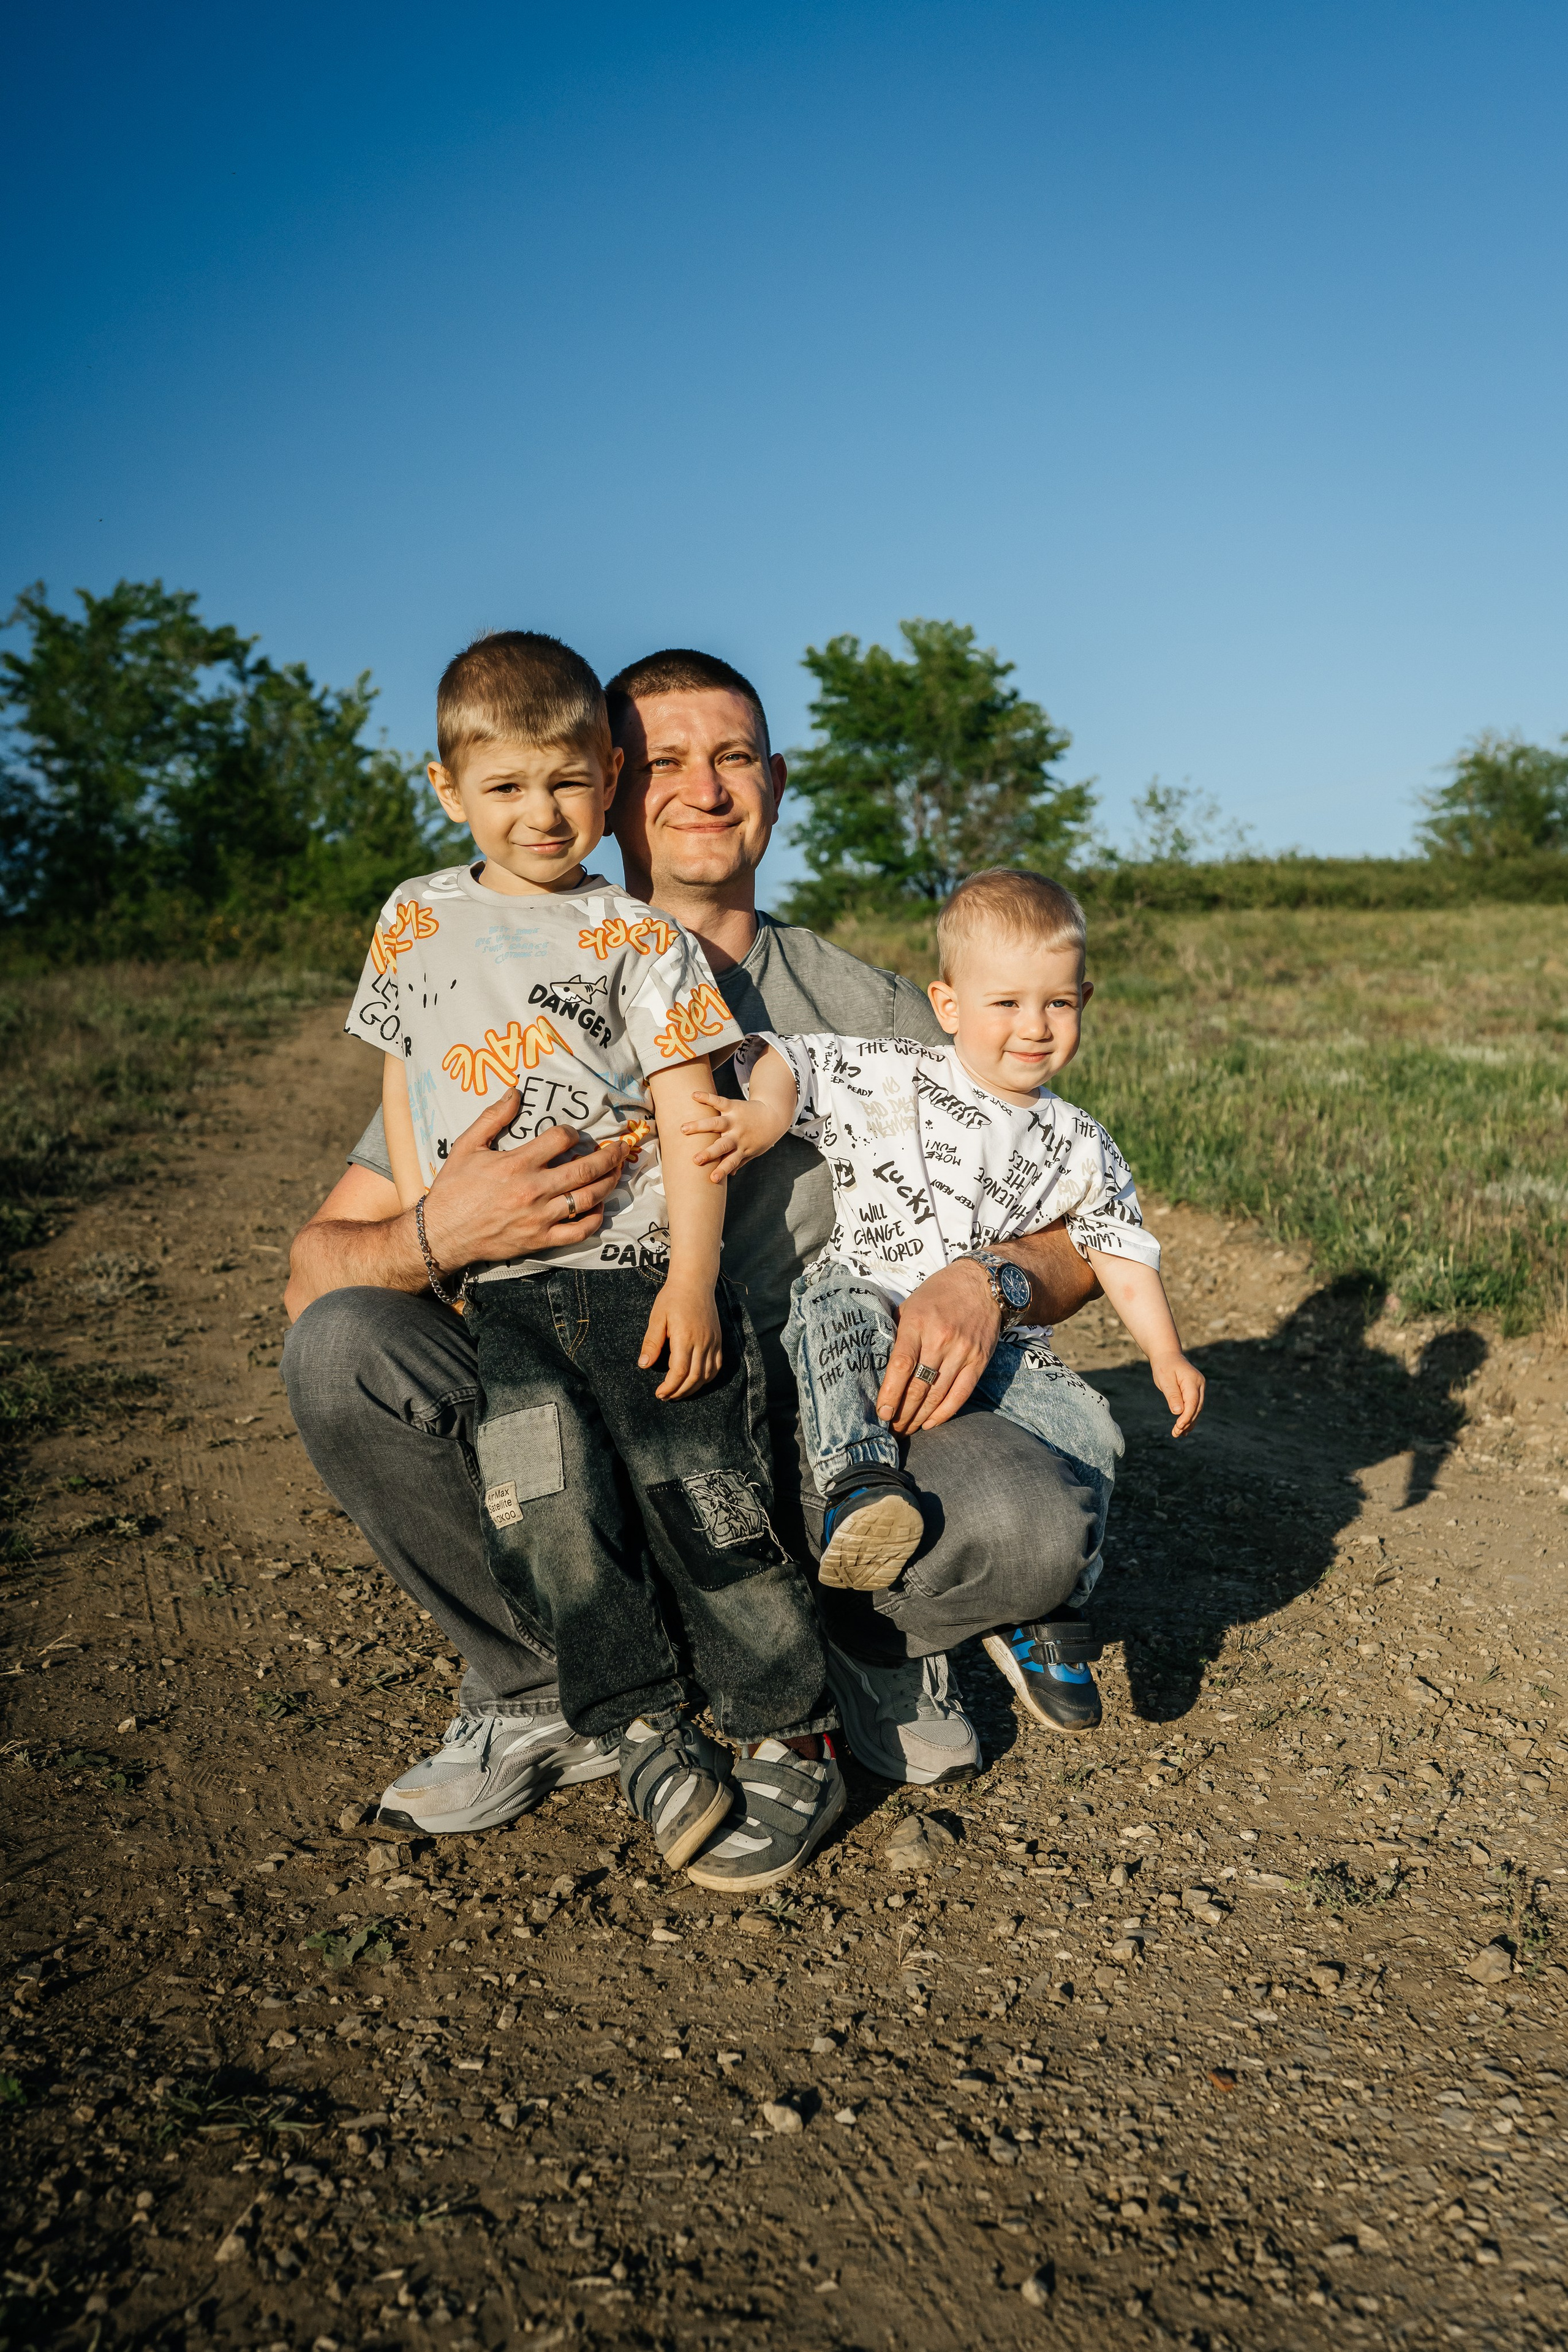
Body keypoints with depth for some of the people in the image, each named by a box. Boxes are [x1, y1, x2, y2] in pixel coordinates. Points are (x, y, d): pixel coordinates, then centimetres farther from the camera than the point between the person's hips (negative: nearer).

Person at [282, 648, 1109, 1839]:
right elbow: (313, 1270, -5)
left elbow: (1074, 1240, 5)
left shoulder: (862, 1009, 3)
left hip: (815, 1428, 0)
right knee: (342, 1348, -23)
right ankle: (541, 1693, -1)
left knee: (1034, 1528, -29)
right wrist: (435, 1236, -28)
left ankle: (863, 1642, 9)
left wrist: (988, 1278, -19)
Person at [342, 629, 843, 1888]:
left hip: (646, 1273, -2)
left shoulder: (638, 937, 4)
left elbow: (689, 1117, -2)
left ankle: (790, 1737, 9)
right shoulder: (418, 919, 14)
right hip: (504, 1291, 3)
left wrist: (691, 1277, -12)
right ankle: (650, 1732, 4)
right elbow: (402, 1076, 21)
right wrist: (421, 1230, 12)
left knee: (701, 1492, -6)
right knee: (548, 1501, -12)